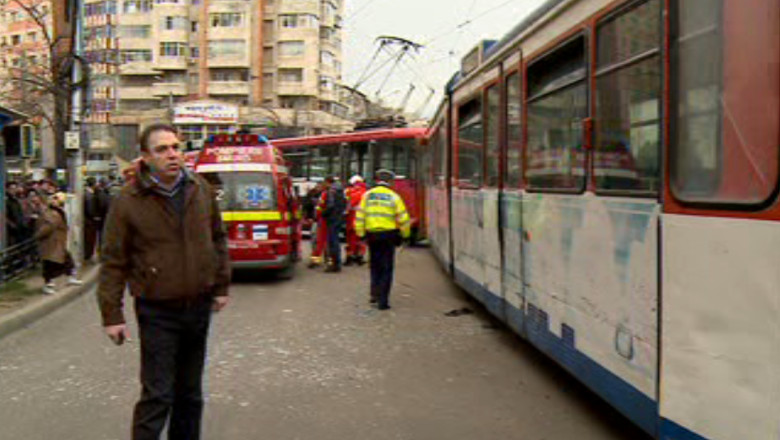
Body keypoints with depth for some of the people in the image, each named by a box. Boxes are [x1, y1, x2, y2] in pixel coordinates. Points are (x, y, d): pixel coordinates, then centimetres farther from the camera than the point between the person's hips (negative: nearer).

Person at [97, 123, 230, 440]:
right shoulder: (128, 202, -10)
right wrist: (112, 315, -9)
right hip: (157, 311, -4)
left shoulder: (201, 190, 2)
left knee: (190, 391, 17)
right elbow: (113, 262, -8)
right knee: (157, 395, -4)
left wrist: (221, 286, 12)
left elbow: (218, 239, 13)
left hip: (199, 306, 5)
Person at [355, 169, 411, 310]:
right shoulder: (394, 197, -3)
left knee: (375, 266, 20)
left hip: (371, 234, 3)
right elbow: (403, 218, -3)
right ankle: (382, 300, -1)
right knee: (386, 268, 2)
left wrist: (360, 233, 9)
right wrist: (404, 234, 10)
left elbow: (360, 216, 2)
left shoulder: (367, 195, 3)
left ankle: (375, 294, 21)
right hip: (388, 234, -3)